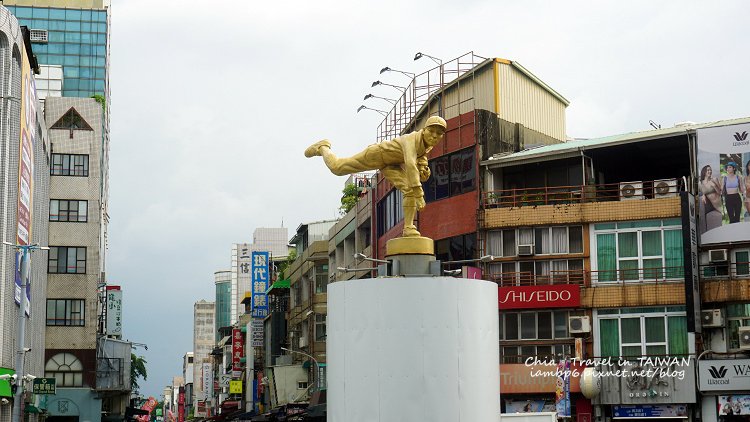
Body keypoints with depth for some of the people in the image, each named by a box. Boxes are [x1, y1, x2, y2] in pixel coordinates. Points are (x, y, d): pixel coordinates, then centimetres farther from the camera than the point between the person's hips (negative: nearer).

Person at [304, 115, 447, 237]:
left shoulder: (429, 142, -14)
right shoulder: (412, 139, -39)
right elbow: (410, 165, -53)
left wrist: (423, 166, -11)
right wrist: (419, 194, -57)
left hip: (391, 165, 6)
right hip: (376, 155, -6)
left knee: (410, 190, -15)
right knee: (337, 167, 7)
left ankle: (408, 228, -7)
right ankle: (322, 147, 38)